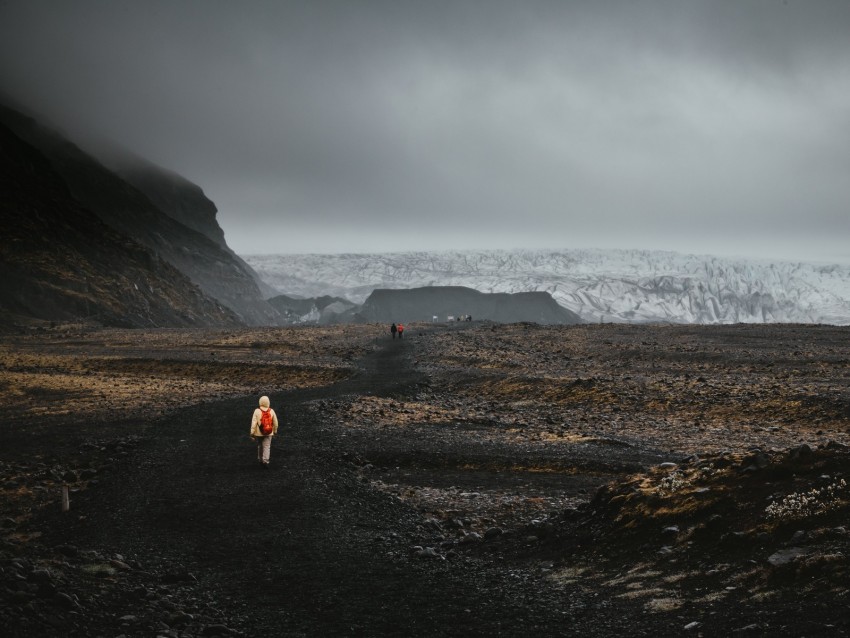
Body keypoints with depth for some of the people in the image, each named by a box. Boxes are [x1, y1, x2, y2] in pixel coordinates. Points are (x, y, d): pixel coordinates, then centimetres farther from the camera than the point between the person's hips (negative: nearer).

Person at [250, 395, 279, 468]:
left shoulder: (257, 411, -13)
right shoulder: (271, 411, -7)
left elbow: (254, 423, -14)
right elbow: (275, 423, 3)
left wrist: (252, 433, -7)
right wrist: (275, 431, 19)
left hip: (259, 433, 0)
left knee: (259, 446, 19)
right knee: (267, 447, 1)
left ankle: (260, 460, 34)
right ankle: (265, 461, -14)